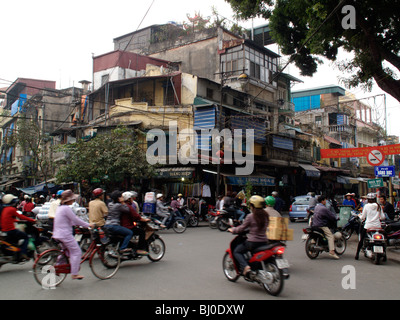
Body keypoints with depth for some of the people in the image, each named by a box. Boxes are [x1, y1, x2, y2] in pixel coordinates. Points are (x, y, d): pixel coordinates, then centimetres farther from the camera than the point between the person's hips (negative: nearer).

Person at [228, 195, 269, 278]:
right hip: (264, 242, 7)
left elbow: (242, 228, -6)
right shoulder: (265, 215, 6)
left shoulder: (250, 216, -12)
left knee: (236, 252, 9)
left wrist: (232, 230, 10)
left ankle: (245, 266, -13)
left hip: (253, 242, -7)